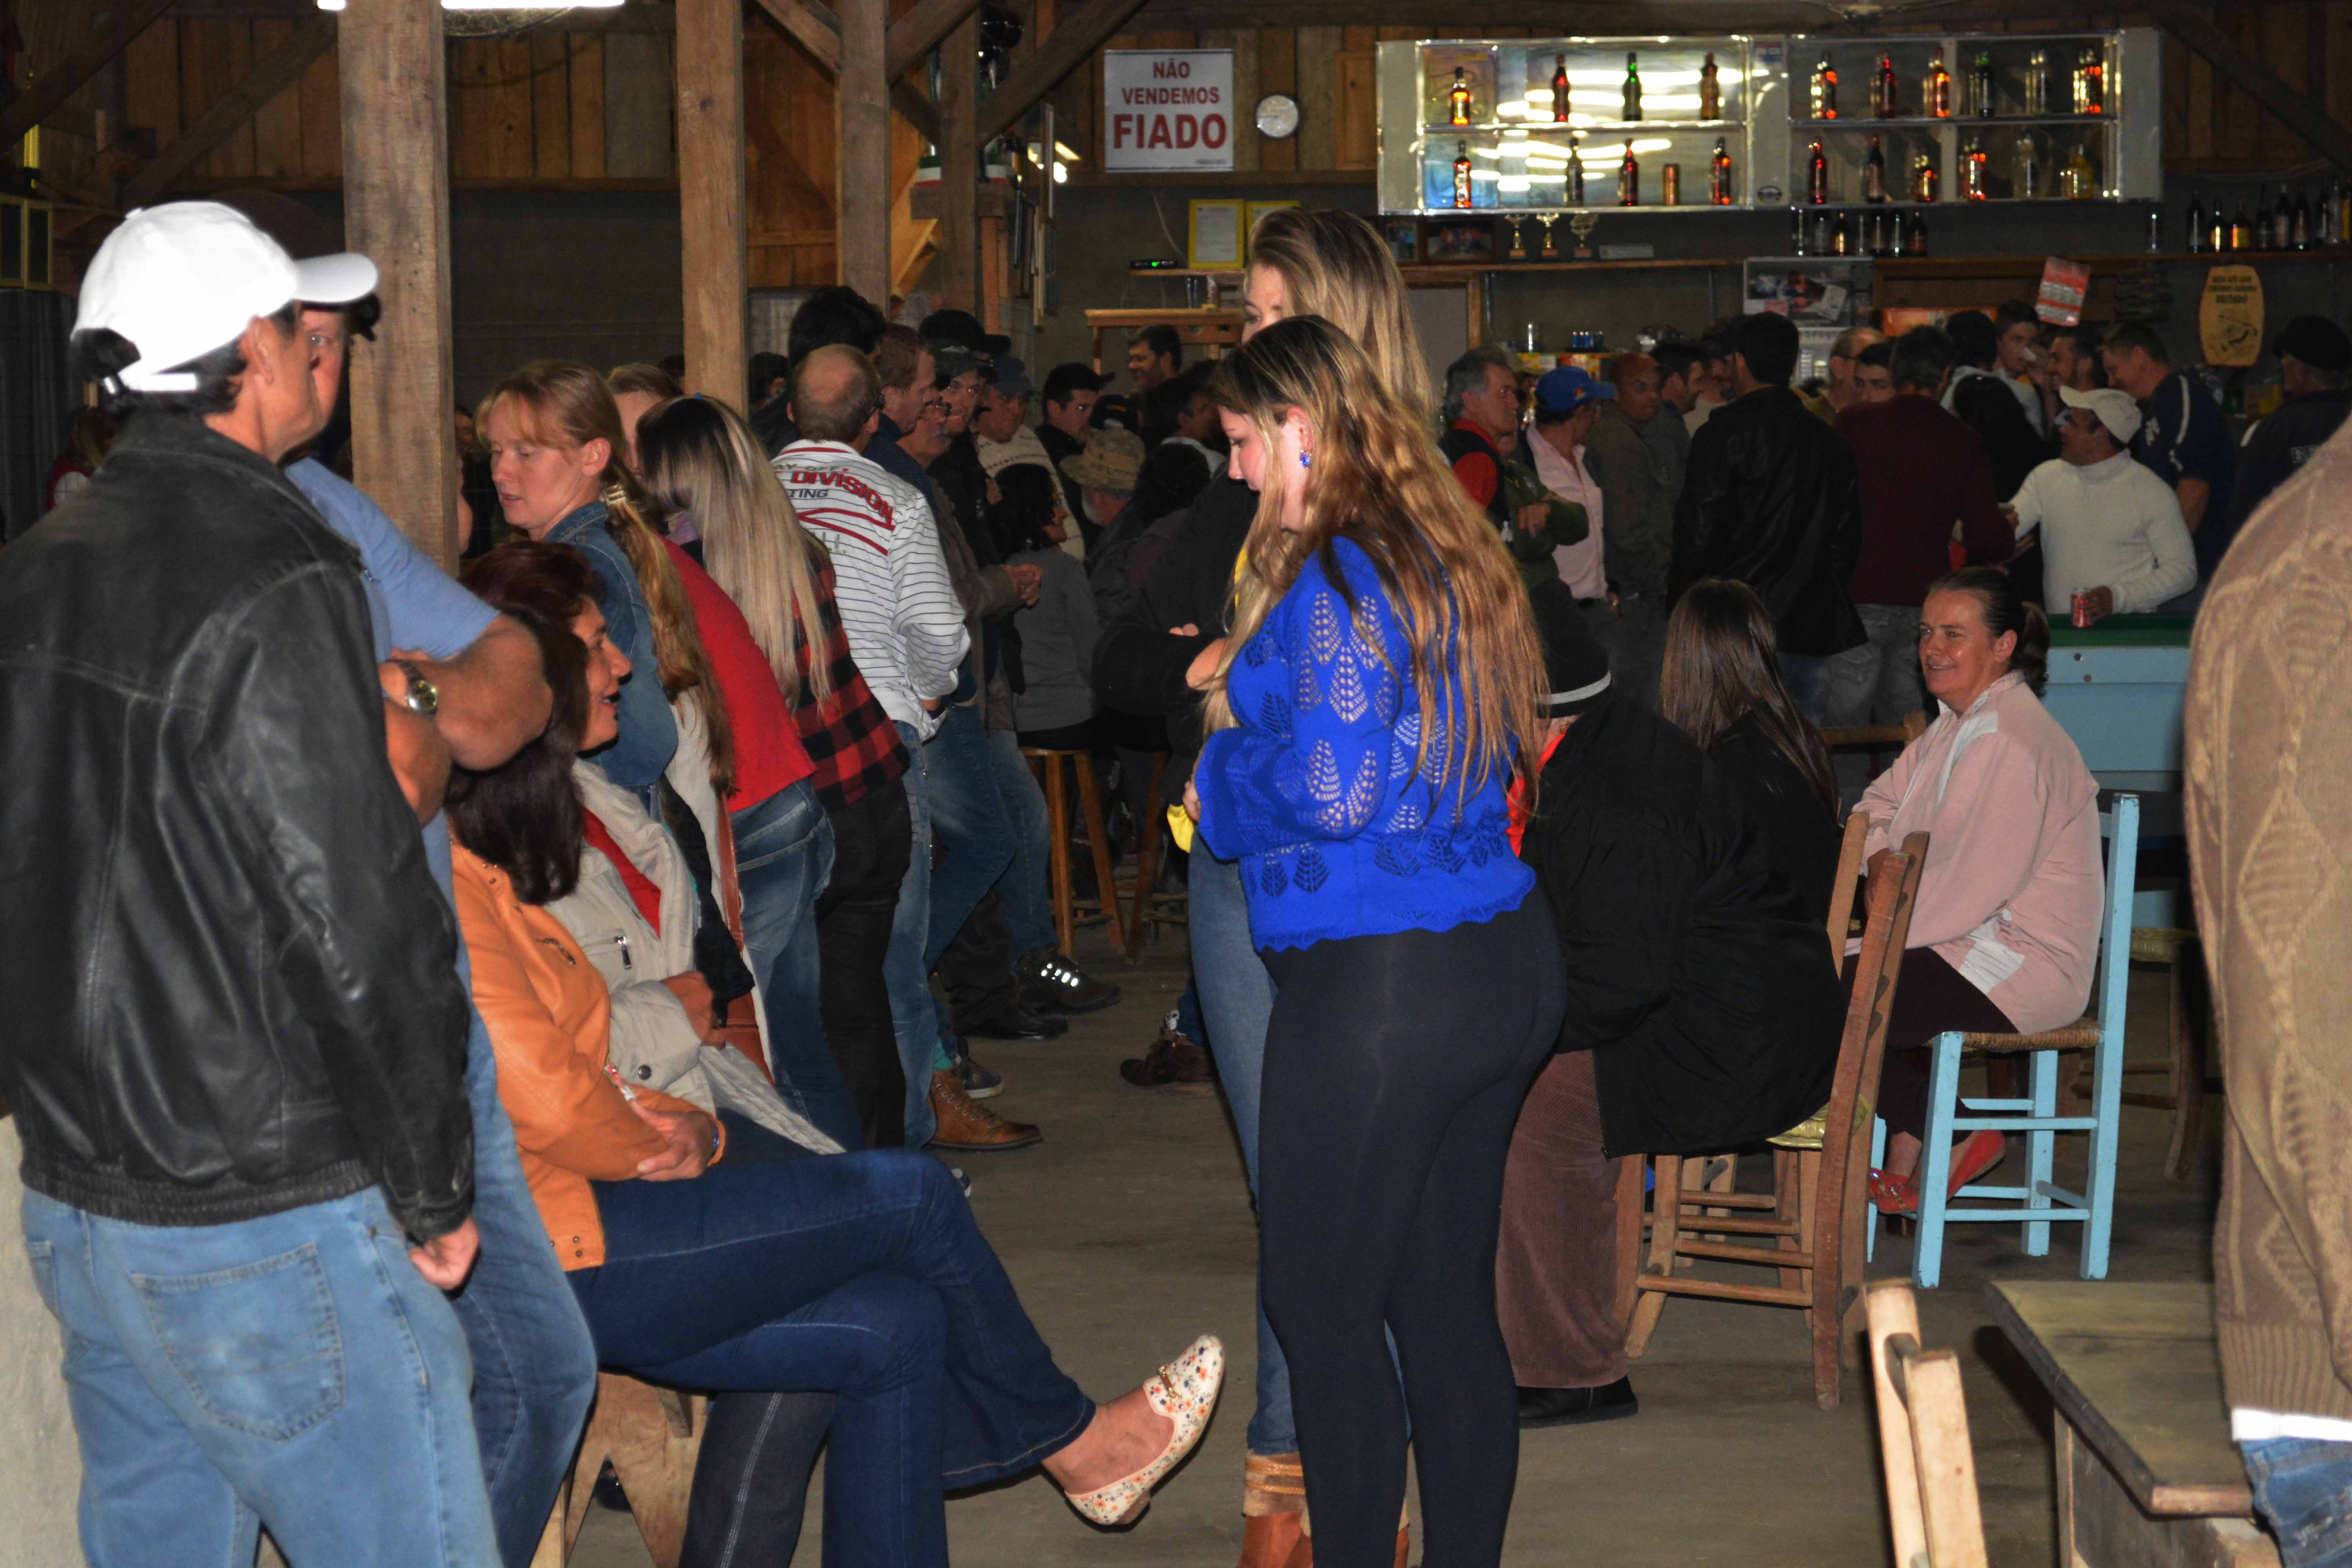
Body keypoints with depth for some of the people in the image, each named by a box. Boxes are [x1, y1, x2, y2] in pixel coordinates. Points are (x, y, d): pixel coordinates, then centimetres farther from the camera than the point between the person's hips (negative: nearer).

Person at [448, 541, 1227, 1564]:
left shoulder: (493, 862, 19)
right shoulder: (449, 875, -17)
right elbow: (534, 1090, -24)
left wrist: (677, 1124, 2)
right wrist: (661, 1145, -5)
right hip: (548, 1260, -10)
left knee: (893, 1325, 0)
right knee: (908, 1195, -3)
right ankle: (1067, 1439, 19)